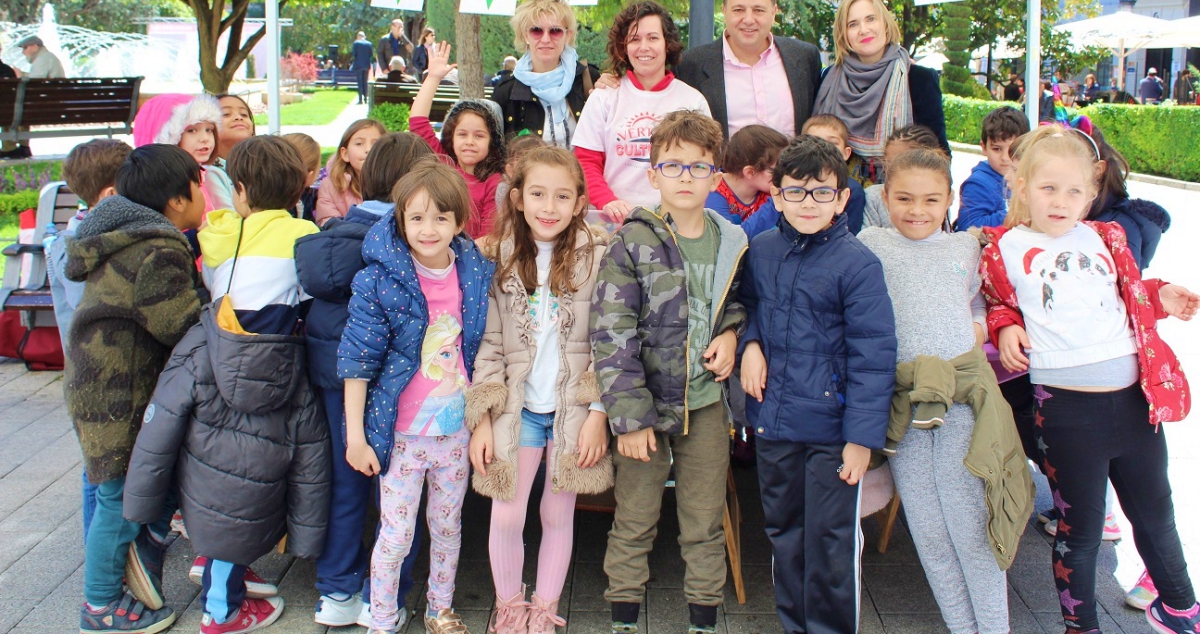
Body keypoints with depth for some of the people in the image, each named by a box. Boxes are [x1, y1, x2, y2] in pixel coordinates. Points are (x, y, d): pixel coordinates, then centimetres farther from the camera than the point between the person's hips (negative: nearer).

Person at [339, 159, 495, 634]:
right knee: (396, 535, 5)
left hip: (458, 430, 4)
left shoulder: (478, 275, -2)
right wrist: (355, 434, -9)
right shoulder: (380, 281, -13)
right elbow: (357, 362, -9)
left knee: (448, 527, 18)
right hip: (401, 433, -3)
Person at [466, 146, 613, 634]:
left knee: (558, 515, 10)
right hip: (517, 408, 1)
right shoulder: (501, 260, 0)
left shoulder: (597, 257, -5)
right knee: (505, 516, 4)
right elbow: (488, 344, 1)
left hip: (575, 410, -1)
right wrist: (481, 418, -3)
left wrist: (599, 413, -8)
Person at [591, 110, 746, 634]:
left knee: (705, 522, 13)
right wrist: (629, 415, -17)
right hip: (646, 402, -3)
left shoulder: (732, 243, 1)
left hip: (707, 401, 3)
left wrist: (731, 331, -3)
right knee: (634, 522, 9)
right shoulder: (632, 244, -10)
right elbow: (611, 336, -13)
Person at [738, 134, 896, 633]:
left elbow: (872, 354, -13)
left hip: (832, 429, -5)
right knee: (783, 531, 19)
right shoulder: (761, 251, 3)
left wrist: (862, 435, -17)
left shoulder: (857, 264, -13)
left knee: (831, 541, 3)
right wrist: (750, 342, -1)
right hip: (772, 422, 5)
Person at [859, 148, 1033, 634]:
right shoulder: (871, 243, 8)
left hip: (963, 392, 0)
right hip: (900, 399, 0)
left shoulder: (966, 246, 14)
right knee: (927, 527, 5)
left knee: (970, 520, -3)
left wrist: (979, 330, 7)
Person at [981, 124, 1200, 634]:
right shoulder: (1005, 249, 0)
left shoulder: (1104, 239, 11)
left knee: (1154, 514, 22)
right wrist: (1005, 327, -8)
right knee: (1080, 529, 8)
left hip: (1135, 396, 4)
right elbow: (997, 305, 13)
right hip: (1067, 407, -4)